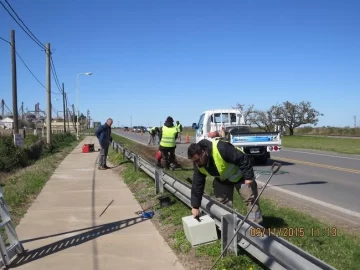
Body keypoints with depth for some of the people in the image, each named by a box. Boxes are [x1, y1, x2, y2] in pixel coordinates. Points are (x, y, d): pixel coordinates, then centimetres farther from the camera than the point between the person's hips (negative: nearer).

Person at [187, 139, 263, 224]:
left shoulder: (220, 148, -41)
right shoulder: (198, 164, -18)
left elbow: (243, 159, -33)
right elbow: (197, 185, -10)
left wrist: (248, 177, -28)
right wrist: (195, 206, -8)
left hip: (239, 175, -5)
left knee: (250, 199, -2)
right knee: (222, 202, 5)